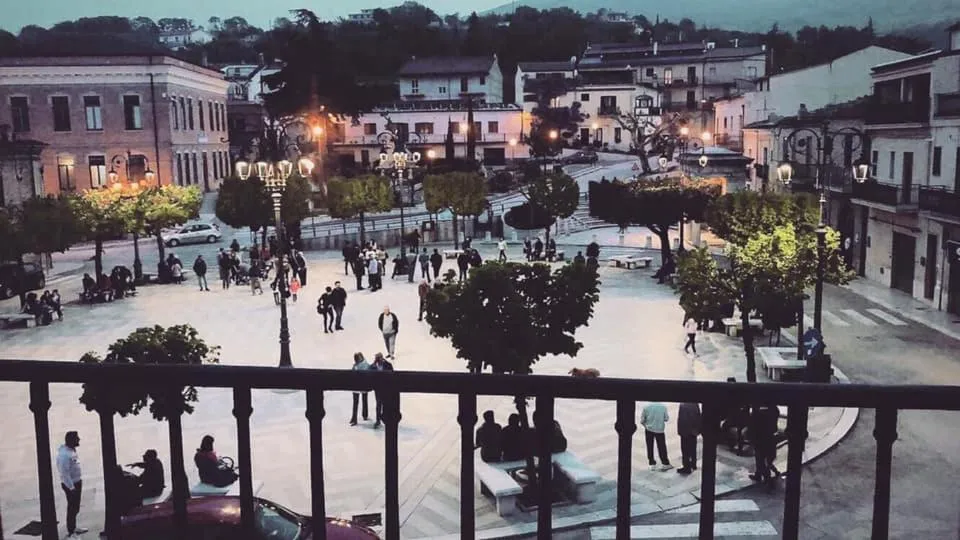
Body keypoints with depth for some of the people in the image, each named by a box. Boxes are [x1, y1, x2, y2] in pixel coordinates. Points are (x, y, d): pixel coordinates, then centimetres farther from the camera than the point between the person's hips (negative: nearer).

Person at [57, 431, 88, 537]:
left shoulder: (72, 449, 4)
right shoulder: (64, 454, -26)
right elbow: (64, 473, -25)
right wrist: (71, 487, -22)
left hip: (77, 482, 9)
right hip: (71, 484, -9)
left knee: (75, 507, 21)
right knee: (72, 508, 0)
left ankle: (73, 527, 35)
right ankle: (70, 532, 9)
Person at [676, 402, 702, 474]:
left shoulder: (683, 405, -23)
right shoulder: (696, 404, 0)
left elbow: (681, 419, -21)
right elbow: (698, 417, 7)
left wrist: (680, 431, -13)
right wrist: (698, 429, 15)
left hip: (686, 431, -8)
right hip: (693, 431, 8)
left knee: (685, 450, 1)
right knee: (693, 449, 19)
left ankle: (687, 468, 4)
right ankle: (693, 465, 30)